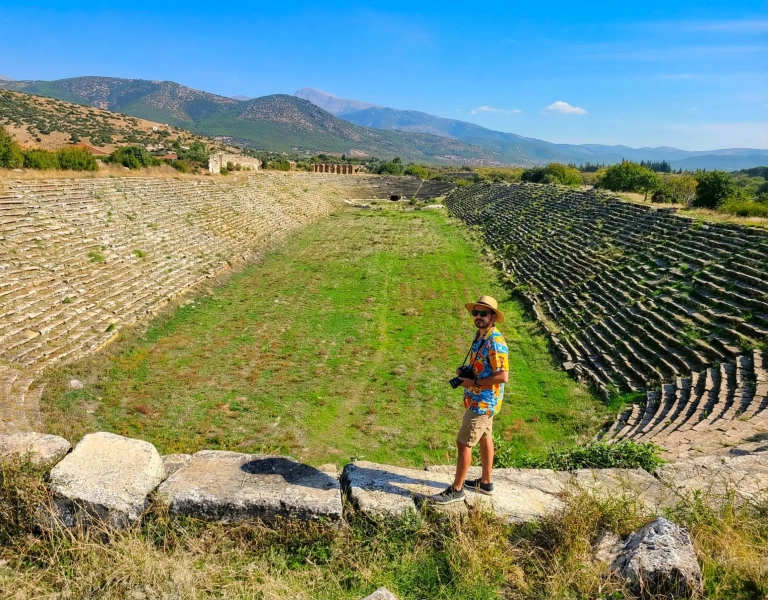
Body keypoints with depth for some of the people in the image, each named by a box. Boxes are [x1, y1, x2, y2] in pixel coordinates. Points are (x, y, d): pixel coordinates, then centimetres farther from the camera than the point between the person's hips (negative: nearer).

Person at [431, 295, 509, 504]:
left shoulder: (495, 342, -24)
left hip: (483, 402, -10)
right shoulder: (480, 336, 6)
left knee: (464, 443, -3)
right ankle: (485, 482, 34)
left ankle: (456, 489, 10)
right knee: (484, 438, 20)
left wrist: (473, 382, -23)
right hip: (479, 399, 10)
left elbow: (503, 376, -28)